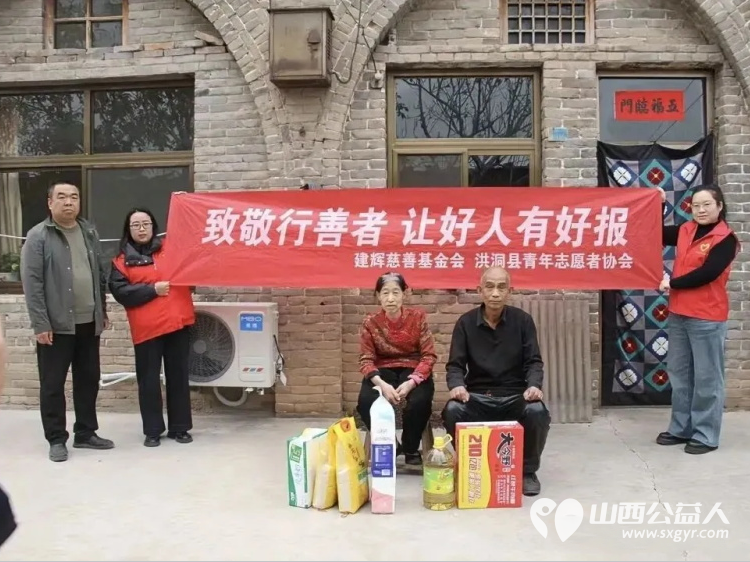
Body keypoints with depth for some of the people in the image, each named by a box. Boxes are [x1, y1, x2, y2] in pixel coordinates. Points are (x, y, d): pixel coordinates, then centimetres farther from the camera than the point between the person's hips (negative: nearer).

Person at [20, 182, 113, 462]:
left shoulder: (90, 232, 10)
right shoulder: (38, 236, -7)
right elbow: (32, 283, -11)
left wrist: (103, 311, 13)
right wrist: (40, 324, -15)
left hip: (88, 322, 5)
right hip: (56, 325, -5)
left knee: (89, 380, 12)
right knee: (53, 384, 4)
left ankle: (86, 433, 25)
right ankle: (56, 439, 16)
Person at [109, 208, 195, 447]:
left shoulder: (172, 247, 11)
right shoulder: (122, 261, 5)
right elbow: (120, 292, -5)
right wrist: (152, 289, -12)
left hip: (178, 321, 2)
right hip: (147, 328, -2)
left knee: (179, 376, 7)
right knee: (149, 379, 3)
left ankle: (180, 427, 18)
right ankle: (152, 430, 15)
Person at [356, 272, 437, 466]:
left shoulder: (417, 317, -7)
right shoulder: (370, 322, -5)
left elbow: (429, 355, -8)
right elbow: (366, 360, -6)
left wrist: (411, 382, -25)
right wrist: (381, 384, -27)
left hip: (413, 370, -1)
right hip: (383, 371, 1)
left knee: (419, 401, -32)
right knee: (366, 402, -29)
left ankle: (411, 449, 0)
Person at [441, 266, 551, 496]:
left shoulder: (523, 320, 2)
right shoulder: (465, 322, 2)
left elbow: (533, 361, -1)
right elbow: (455, 364, -1)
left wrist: (534, 385, -23)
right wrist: (457, 385, -24)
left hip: (515, 395, 0)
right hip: (477, 395, 0)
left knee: (537, 412, -31)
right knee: (453, 410, -31)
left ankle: (528, 471, -3)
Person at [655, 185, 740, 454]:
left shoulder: (726, 239, -9)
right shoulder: (685, 231, 9)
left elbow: (707, 274, -18)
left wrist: (672, 283, -10)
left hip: (707, 318, -7)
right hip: (678, 314, 7)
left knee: (706, 377, 1)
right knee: (679, 374, 13)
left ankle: (706, 436, 10)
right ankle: (681, 428, 25)